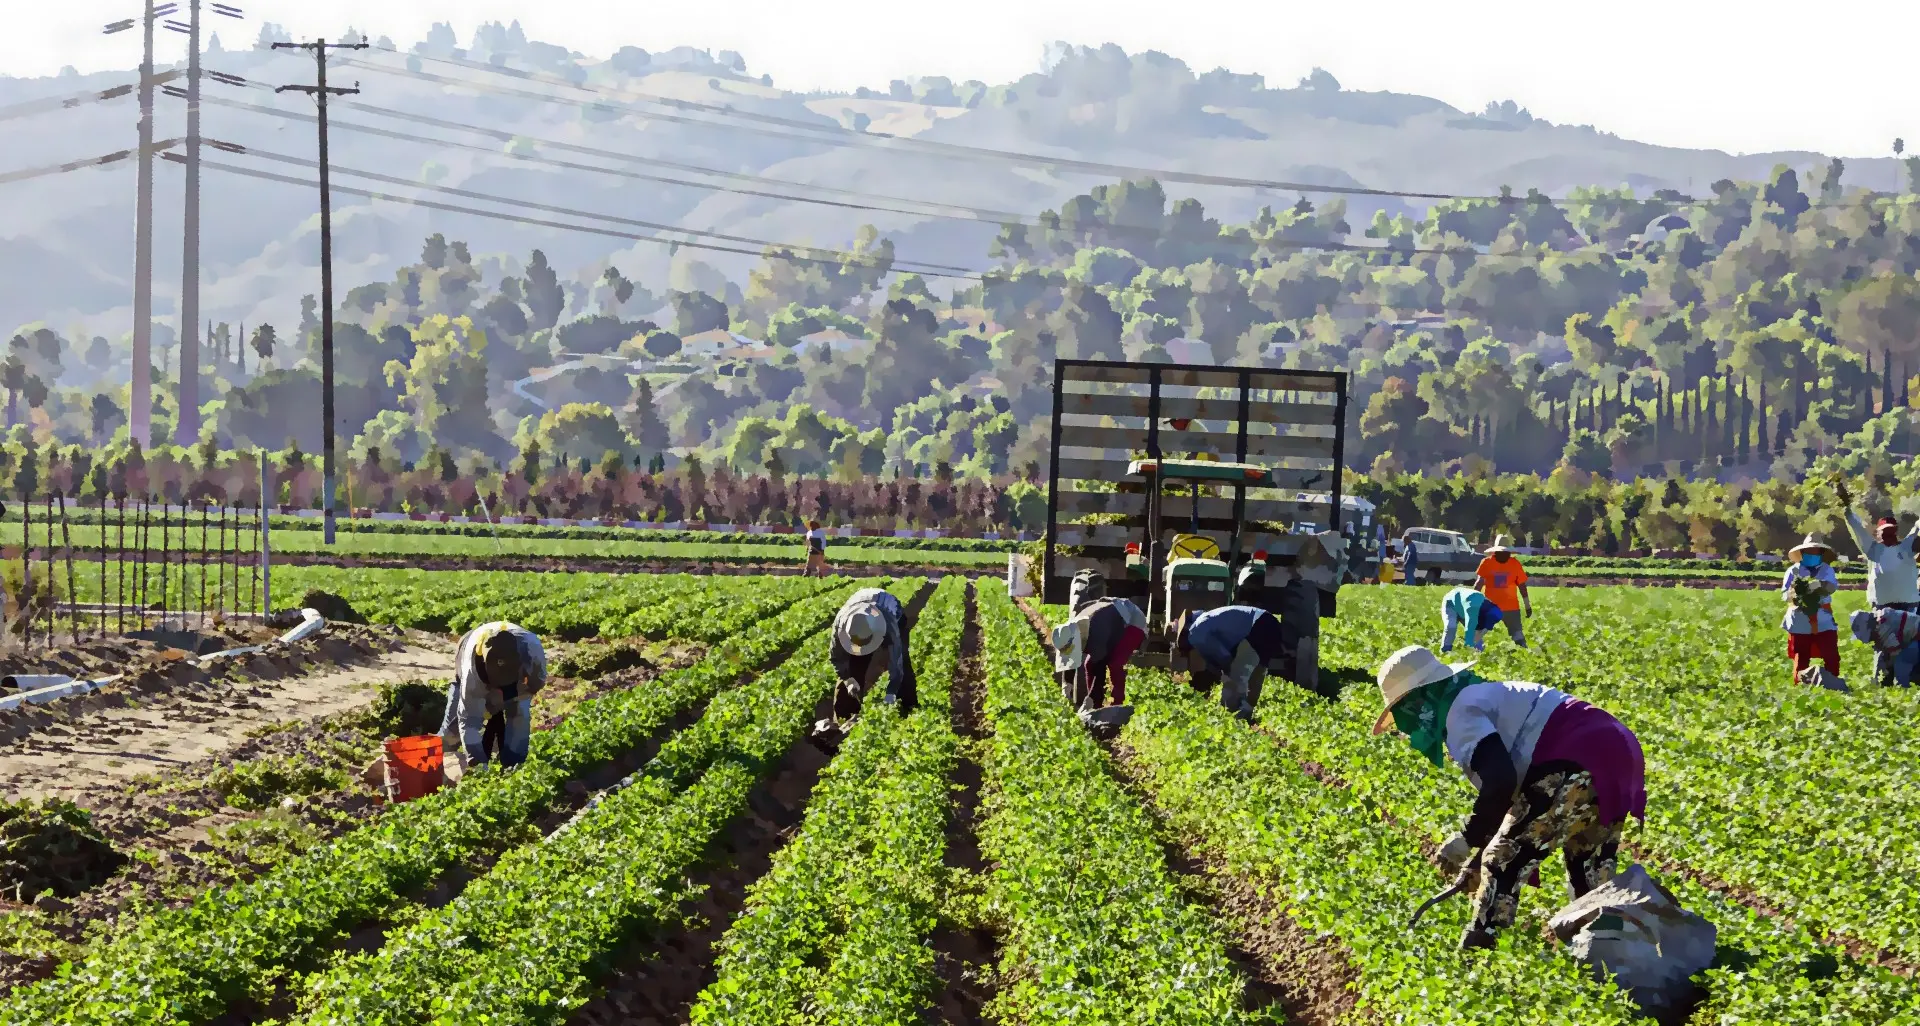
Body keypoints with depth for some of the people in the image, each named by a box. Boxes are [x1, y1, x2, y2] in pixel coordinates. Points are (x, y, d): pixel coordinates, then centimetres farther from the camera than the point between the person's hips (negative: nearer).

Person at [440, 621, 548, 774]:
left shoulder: (532, 648, -45)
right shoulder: (472, 671, -48)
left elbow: (539, 681, -21)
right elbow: (469, 719, -44)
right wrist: (477, 763, -50)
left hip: (517, 677, 2)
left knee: (519, 714, -19)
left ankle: (512, 768, -5)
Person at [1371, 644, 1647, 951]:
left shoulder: (1460, 711, -4)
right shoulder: (1482, 698, 27)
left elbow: (1500, 781, -20)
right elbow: (1509, 784, 30)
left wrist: (1467, 840, -10)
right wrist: (1481, 856, 26)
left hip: (1577, 764, -10)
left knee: (1504, 861, -5)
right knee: (1591, 882, 22)